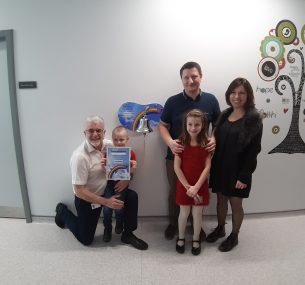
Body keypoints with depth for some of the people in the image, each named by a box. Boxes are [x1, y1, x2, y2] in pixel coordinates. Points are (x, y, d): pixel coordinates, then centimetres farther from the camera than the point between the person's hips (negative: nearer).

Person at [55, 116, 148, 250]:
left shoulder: (110, 145, -13)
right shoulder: (80, 156, -29)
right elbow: (79, 191, -25)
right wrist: (106, 202, -25)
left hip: (107, 190, 5)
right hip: (86, 198, -4)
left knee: (132, 197, -16)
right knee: (86, 239, 10)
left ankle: (127, 234, 4)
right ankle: (62, 211, 32)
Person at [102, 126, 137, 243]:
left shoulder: (130, 153, -7)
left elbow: (131, 173, -2)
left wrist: (133, 168, -23)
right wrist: (103, 165, -22)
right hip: (109, 182, 1)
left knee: (118, 207, -4)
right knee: (106, 208, -5)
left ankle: (119, 224, 31)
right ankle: (107, 229, 25)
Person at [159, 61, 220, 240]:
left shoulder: (211, 100, -3)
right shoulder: (173, 101, -6)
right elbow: (163, 125, 0)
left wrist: (214, 139, -15)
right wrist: (170, 142, -19)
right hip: (176, 155, -1)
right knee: (175, 191, 15)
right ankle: (173, 223, 38)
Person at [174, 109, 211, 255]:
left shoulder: (206, 143, -7)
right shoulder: (181, 142, -9)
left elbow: (207, 167, -10)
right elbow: (177, 167, -10)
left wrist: (196, 187, -16)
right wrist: (188, 186, -13)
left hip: (201, 185, 1)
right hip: (184, 185, 0)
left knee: (197, 213, 14)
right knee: (184, 212, 14)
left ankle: (196, 239, 36)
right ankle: (181, 238, 37)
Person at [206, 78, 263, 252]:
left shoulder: (254, 118, -12)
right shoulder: (225, 114, 5)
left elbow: (254, 150, -14)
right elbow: (217, 141, 8)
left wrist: (244, 175, -17)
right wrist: (214, 166, 6)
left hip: (238, 170, -5)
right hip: (220, 167, 5)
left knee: (236, 204, 10)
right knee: (221, 200, 18)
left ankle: (234, 236, 32)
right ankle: (220, 229, 40)